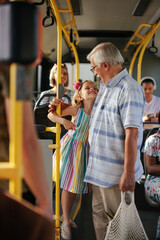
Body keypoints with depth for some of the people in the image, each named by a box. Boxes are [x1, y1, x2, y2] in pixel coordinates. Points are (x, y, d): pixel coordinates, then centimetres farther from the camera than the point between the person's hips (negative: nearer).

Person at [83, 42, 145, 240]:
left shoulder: (129, 89, -18)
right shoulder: (104, 86, 13)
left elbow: (132, 134, -24)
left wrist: (129, 172, -25)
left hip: (116, 172, -9)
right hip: (98, 169, 9)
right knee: (99, 214, 18)